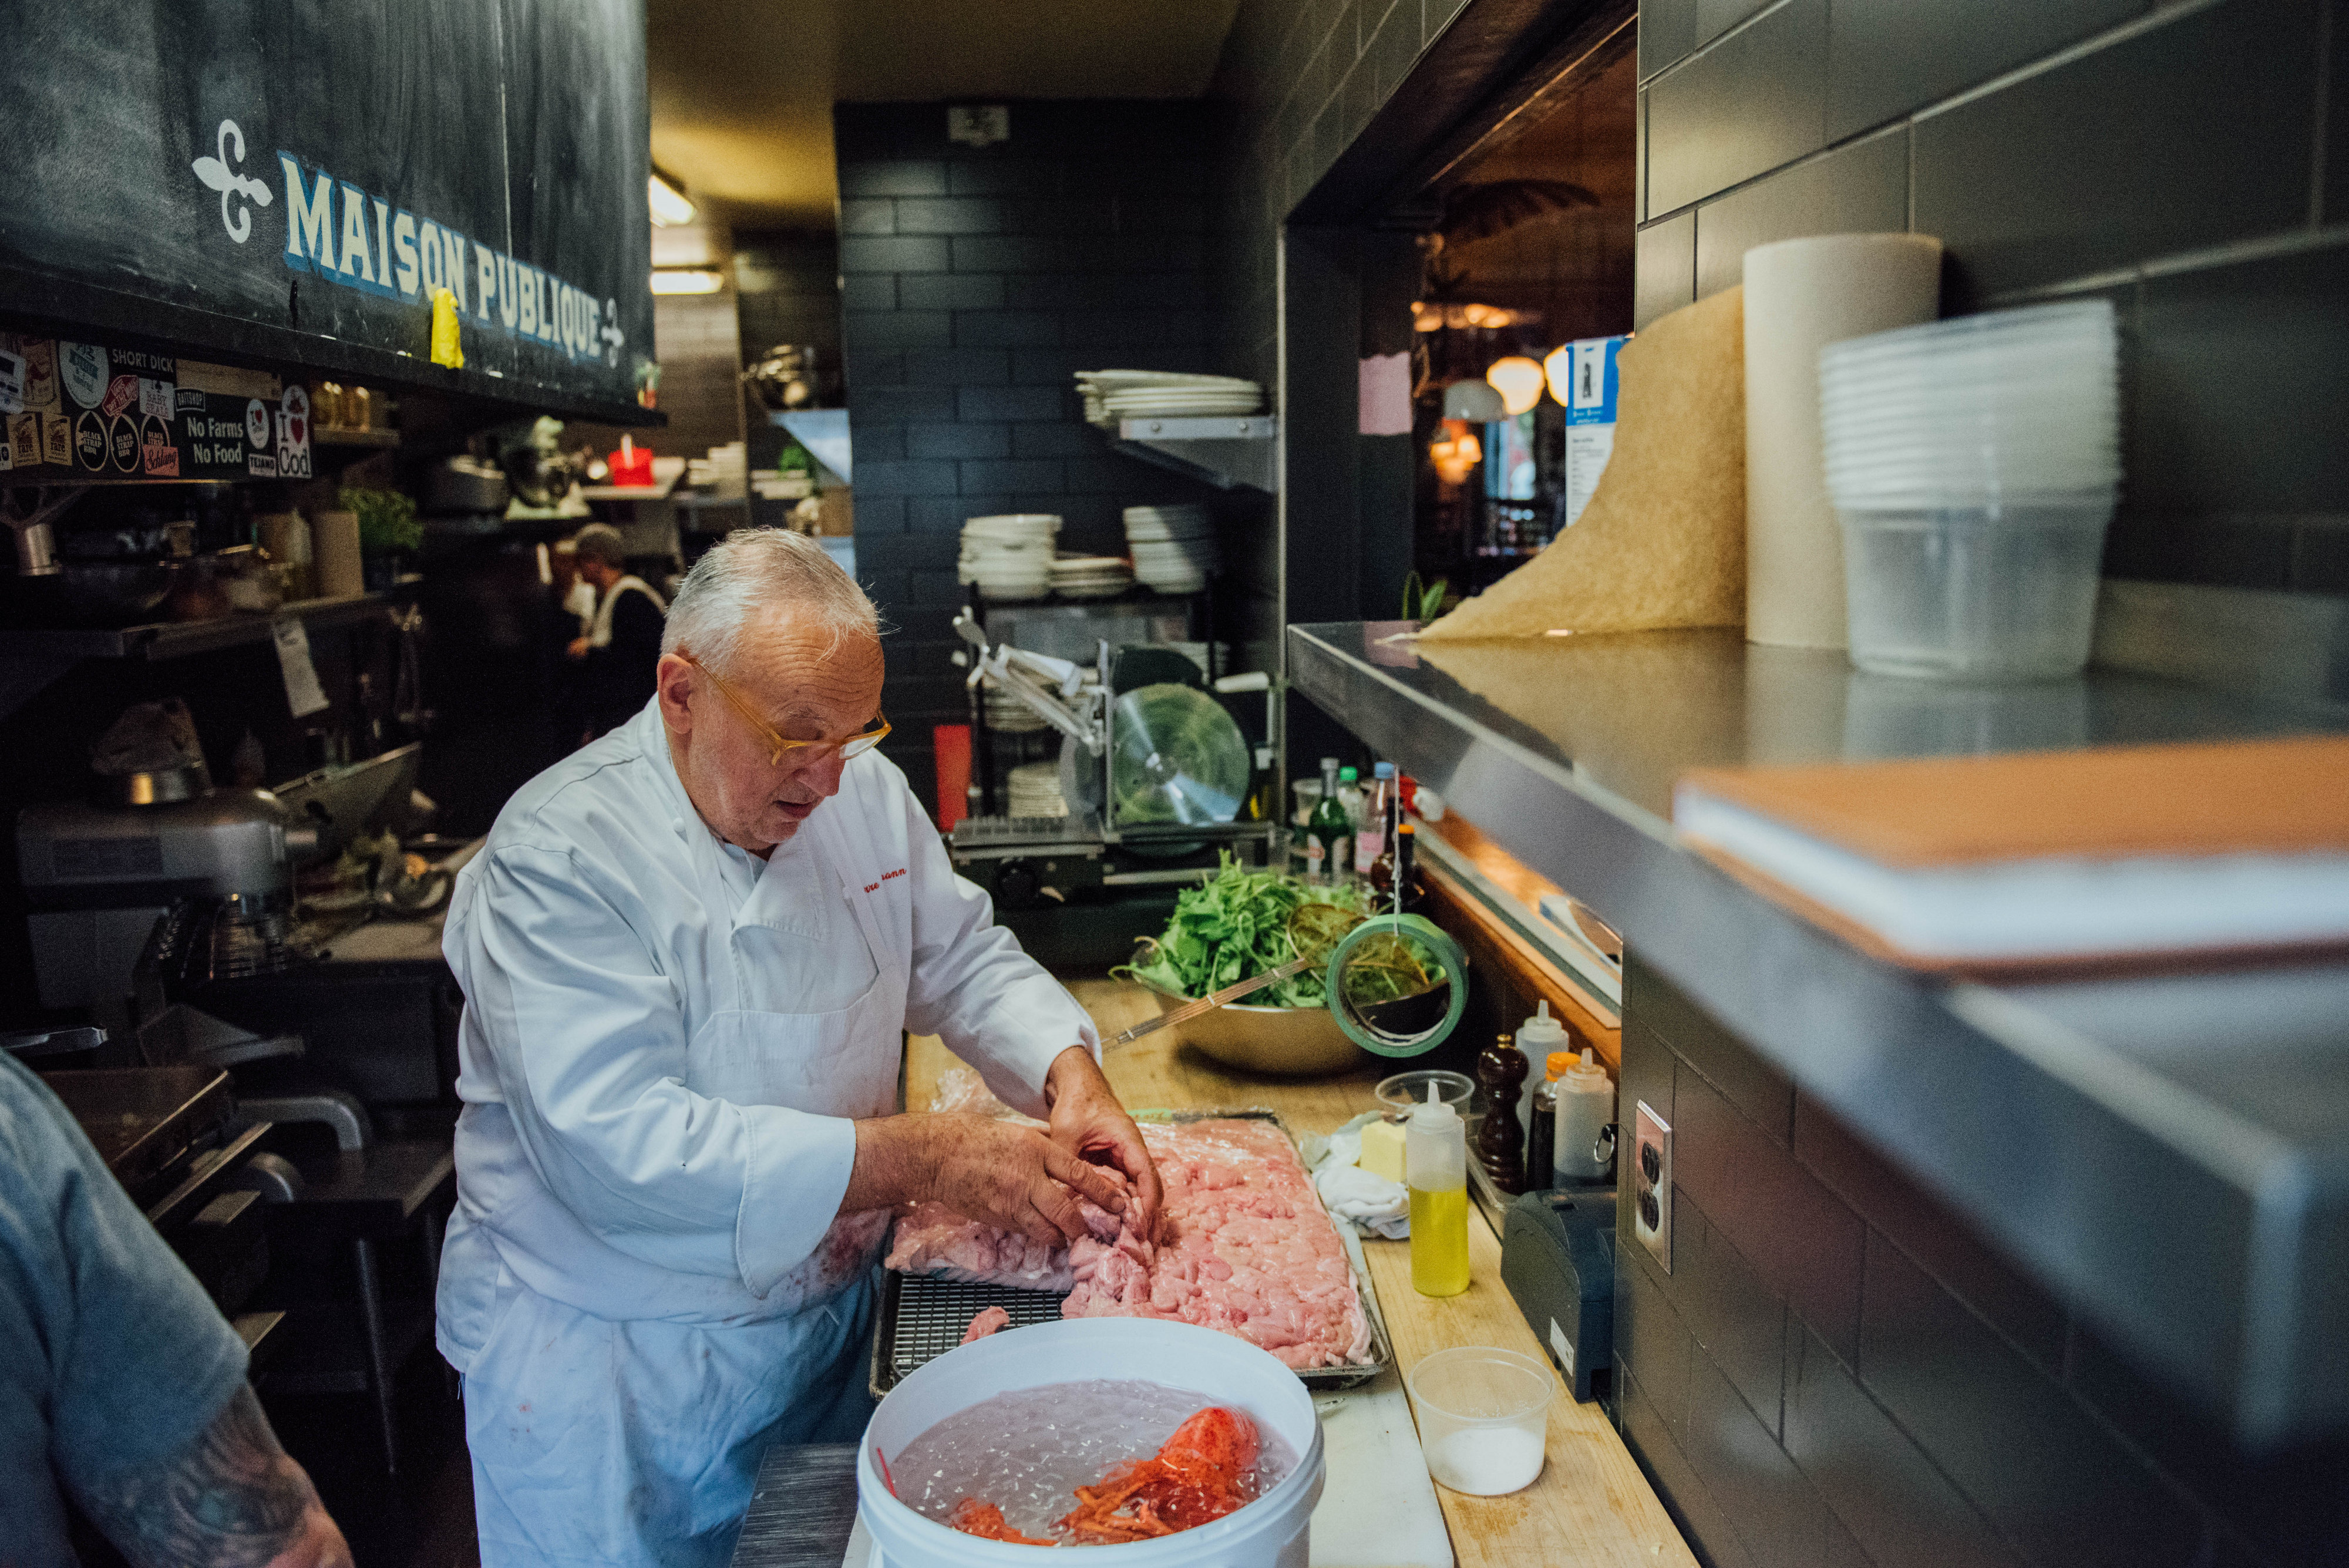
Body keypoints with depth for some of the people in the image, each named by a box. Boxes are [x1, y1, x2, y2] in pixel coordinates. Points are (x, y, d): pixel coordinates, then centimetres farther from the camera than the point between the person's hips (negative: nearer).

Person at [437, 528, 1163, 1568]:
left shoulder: (862, 791, -3)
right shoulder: (559, 856, -24)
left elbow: (967, 958, 6)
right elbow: (622, 1148, -32)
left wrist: (1069, 1073, -15)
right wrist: (927, 1158, -33)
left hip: (833, 1307, 6)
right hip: (611, 1360, -5)